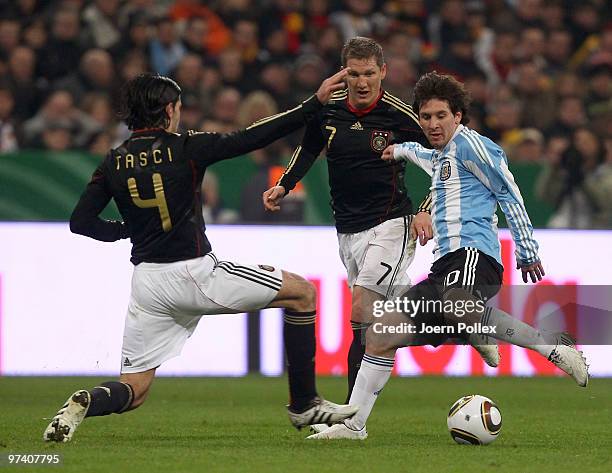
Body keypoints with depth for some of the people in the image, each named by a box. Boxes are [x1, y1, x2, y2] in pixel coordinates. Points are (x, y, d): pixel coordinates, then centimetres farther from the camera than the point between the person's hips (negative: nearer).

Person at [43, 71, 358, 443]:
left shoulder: (114, 163, 5)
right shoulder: (184, 148, -6)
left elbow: (81, 222, 4)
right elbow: (252, 138, -8)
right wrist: (316, 103, -4)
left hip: (147, 283, 5)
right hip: (196, 272, -5)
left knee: (133, 393, 12)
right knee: (302, 293, 12)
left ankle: (86, 403, -23)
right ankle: (304, 404, 13)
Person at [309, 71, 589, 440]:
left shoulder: (468, 143, 0)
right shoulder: (441, 157, 27)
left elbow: (509, 192, -4)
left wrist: (528, 251, -7)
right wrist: (402, 150, 56)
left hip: (473, 252, -10)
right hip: (445, 266, 10)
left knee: (459, 309, -42)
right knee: (381, 335, 5)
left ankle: (554, 345, -33)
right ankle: (353, 424, 11)